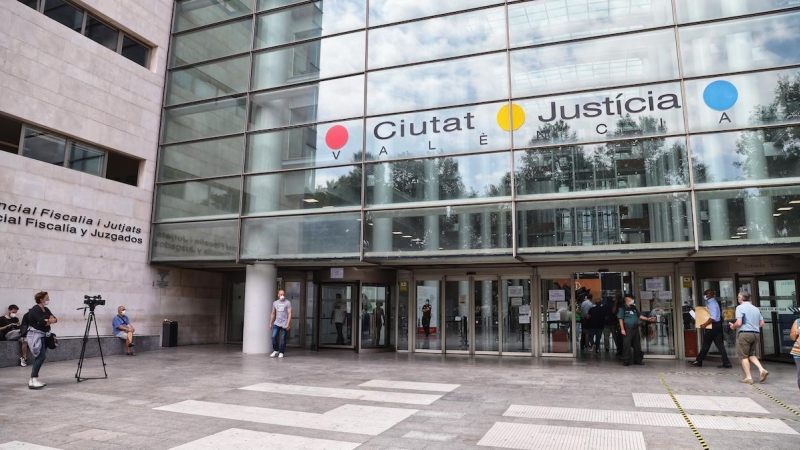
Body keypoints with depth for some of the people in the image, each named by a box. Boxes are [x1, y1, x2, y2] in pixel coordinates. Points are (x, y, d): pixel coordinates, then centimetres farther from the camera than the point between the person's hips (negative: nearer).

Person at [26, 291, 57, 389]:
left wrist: (48, 320, -13)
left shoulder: (46, 310, 13)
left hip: (43, 336, 9)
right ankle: (33, 380, -19)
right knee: (41, 356, -18)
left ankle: (34, 380, 13)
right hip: (35, 335, -9)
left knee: (40, 357, 8)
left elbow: (55, 319, 5)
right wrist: (49, 320, -3)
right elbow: (42, 322, -21)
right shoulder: (35, 309, -12)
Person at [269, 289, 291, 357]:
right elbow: (273, 314, 16)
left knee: (283, 339, -1)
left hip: (284, 324, -3)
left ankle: (281, 352, 11)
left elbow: (289, 314, -8)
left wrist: (288, 324, -16)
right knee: (274, 337, -5)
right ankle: (275, 351, 14)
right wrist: (270, 323, 12)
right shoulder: (275, 303, 10)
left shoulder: (288, 303, -3)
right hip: (276, 323, 3)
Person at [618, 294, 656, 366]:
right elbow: (620, 319, -7)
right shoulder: (622, 309, -4)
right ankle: (626, 361, -1)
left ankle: (638, 360, 20)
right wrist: (622, 329, -13)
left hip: (635, 328, 7)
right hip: (627, 329, -7)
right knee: (627, 345, -7)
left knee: (637, 345, 10)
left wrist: (647, 319, 8)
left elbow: (639, 316, 22)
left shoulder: (634, 308, 17)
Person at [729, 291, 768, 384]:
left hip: (744, 333, -6)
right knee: (752, 355, 18)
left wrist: (733, 326, 4)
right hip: (756, 333, 6)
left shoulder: (740, 307, -8)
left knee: (744, 356, 3)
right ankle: (762, 370, -2)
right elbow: (762, 323, 13)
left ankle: (748, 377, 3)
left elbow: (739, 323, -16)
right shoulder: (756, 309, 12)